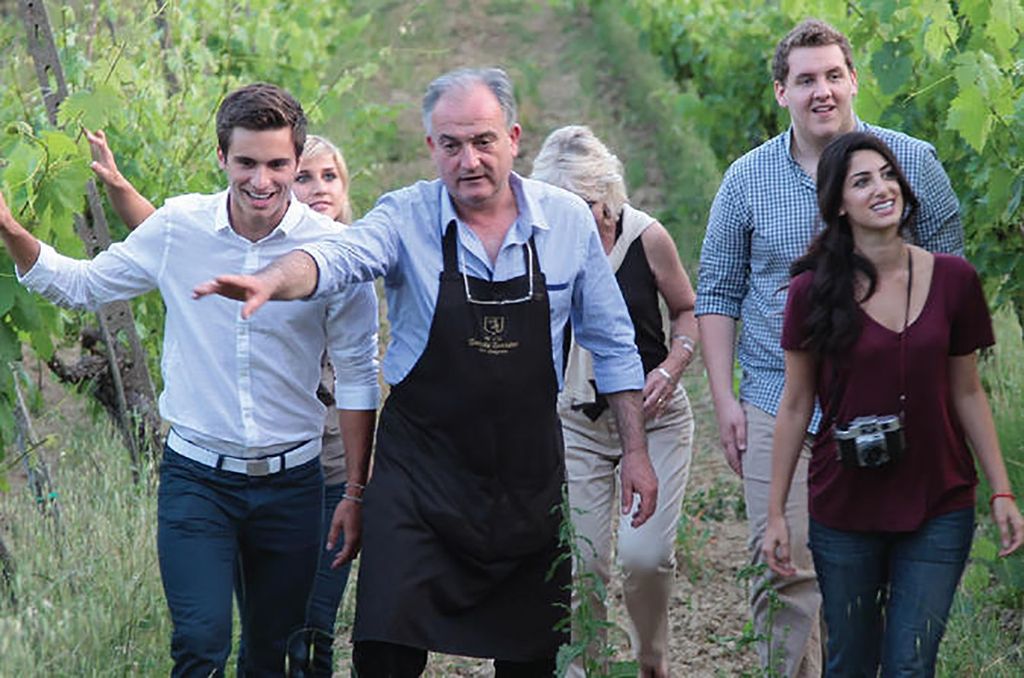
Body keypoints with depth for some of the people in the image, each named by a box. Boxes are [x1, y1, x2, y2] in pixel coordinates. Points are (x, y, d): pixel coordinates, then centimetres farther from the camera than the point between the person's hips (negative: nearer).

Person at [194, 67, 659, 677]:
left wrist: (635, 449, 7)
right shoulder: (407, 218, -7)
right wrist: (270, 280, -48)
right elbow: (338, 258, -27)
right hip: (422, 470, -2)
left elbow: (612, 345, 9)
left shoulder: (569, 221, 0)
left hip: (531, 477, 2)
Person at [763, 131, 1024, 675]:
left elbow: (966, 394, 6)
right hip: (843, 510, 0)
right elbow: (795, 404, 0)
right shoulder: (814, 291, -6)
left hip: (938, 511, 1)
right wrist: (775, 513, 0)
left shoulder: (952, 279, -1)